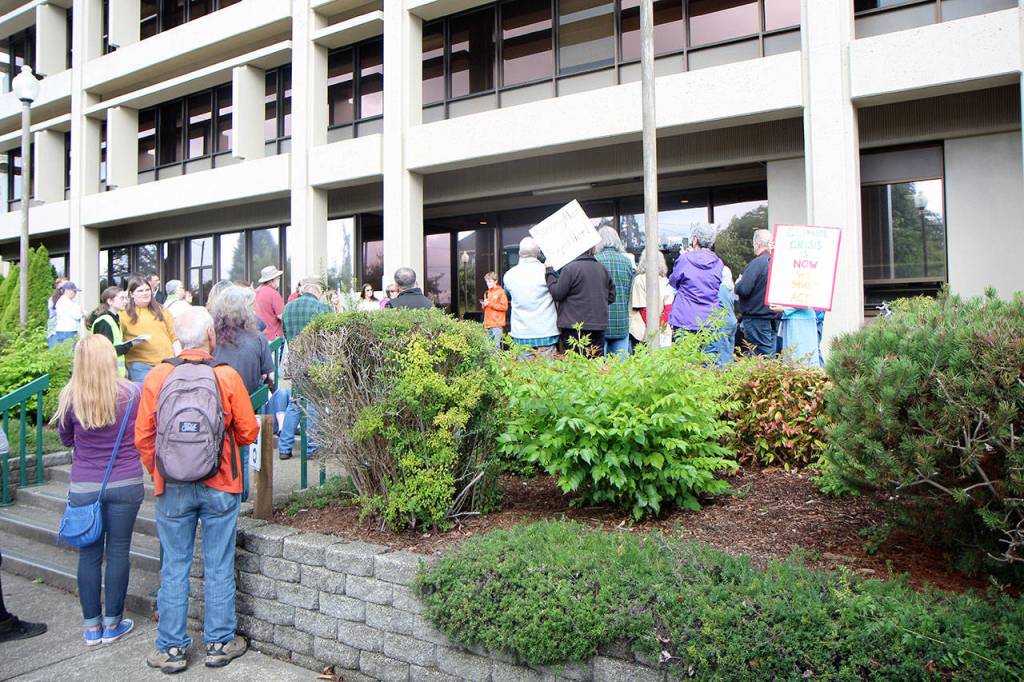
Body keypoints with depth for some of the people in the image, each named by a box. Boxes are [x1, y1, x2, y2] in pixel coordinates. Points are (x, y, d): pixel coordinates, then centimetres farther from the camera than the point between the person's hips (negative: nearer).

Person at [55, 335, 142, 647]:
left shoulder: (70, 397, -8)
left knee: (89, 554, 12)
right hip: (126, 484, -1)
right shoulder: (131, 394, -10)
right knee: (118, 552, 9)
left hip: (84, 486, 1)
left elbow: (66, 439, 8)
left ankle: (92, 626, 22)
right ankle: (112, 624, 20)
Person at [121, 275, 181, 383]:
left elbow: (173, 336, 12)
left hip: (167, 362, 3)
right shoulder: (124, 314, 5)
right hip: (140, 363, -3)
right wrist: (131, 344, -14)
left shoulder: (161, 310, 14)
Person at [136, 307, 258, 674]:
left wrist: (158, 472, 16)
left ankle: (171, 648, 23)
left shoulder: (157, 376, -6)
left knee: (174, 568, 13)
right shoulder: (227, 376, -11)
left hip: (172, 488, 1)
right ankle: (220, 643, 23)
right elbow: (248, 432, -4)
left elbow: (142, 436, 0)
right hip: (220, 487, -1)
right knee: (219, 567, 10)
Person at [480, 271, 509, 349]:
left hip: (497, 324, -7)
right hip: (488, 324, 7)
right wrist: (484, 305, 1)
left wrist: (490, 304, -14)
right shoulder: (487, 293, 17)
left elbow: (504, 306, -12)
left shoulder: (500, 292, -4)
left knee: (496, 345, -11)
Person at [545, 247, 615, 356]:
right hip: (599, 326, 6)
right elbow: (611, 297, 14)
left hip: (574, 327, -6)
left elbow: (557, 294, -7)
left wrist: (549, 273, 4)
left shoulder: (570, 268, -12)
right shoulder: (603, 269, 9)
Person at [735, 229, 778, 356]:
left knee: (761, 355, -4)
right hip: (773, 317, 8)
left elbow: (743, 290, -22)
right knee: (771, 353, 14)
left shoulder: (757, 263, -18)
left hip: (756, 319, -8)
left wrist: (737, 284, -2)